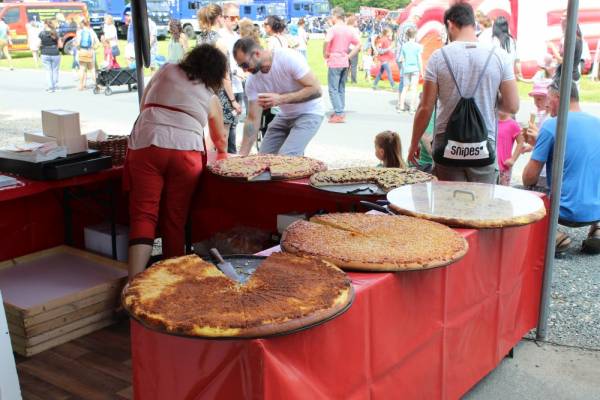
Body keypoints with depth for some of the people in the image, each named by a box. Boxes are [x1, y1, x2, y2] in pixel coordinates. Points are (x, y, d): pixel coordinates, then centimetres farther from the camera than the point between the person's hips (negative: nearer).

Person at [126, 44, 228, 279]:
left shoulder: (165, 72, 21)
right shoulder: (211, 98, 20)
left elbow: (143, 105, 29)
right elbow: (220, 140, 34)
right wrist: (222, 153, 55)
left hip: (145, 146, 0)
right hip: (186, 152, 0)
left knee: (143, 215, -2)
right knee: (175, 219, 8)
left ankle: (135, 280, -16)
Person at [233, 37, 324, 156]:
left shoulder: (289, 58, -26)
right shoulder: (252, 81, -9)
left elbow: (316, 90, -26)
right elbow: (253, 119, -6)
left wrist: (281, 99, -34)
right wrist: (242, 154, -12)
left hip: (309, 113, -6)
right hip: (285, 115, 7)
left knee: (285, 158, -23)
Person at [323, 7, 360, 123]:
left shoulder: (333, 29, -12)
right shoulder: (349, 30, 9)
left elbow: (327, 41, -30)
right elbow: (358, 45, 11)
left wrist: (325, 53, -15)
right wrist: (349, 56, 8)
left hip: (334, 62, -7)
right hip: (345, 63, 7)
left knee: (333, 89, -2)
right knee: (341, 88, 16)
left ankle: (338, 114, -6)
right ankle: (340, 112, 21)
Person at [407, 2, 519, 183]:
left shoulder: (439, 56, -5)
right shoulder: (499, 56, -2)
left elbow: (425, 108, -4)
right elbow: (512, 106, -3)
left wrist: (414, 144, 7)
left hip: (448, 149, -1)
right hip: (484, 150, 1)